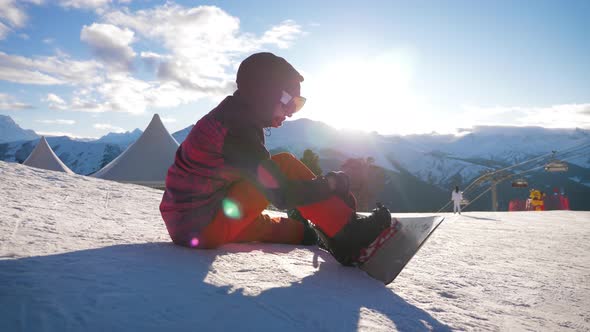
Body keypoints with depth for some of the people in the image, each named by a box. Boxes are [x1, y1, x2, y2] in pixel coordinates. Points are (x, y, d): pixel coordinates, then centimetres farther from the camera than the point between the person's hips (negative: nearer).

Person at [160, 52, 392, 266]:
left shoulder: (231, 116, 8)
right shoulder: (236, 131, -22)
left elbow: (266, 174, 13)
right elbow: (282, 195, -25)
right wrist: (332, 183, -11)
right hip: (201, 229, -9)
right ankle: (349, 235, -9)